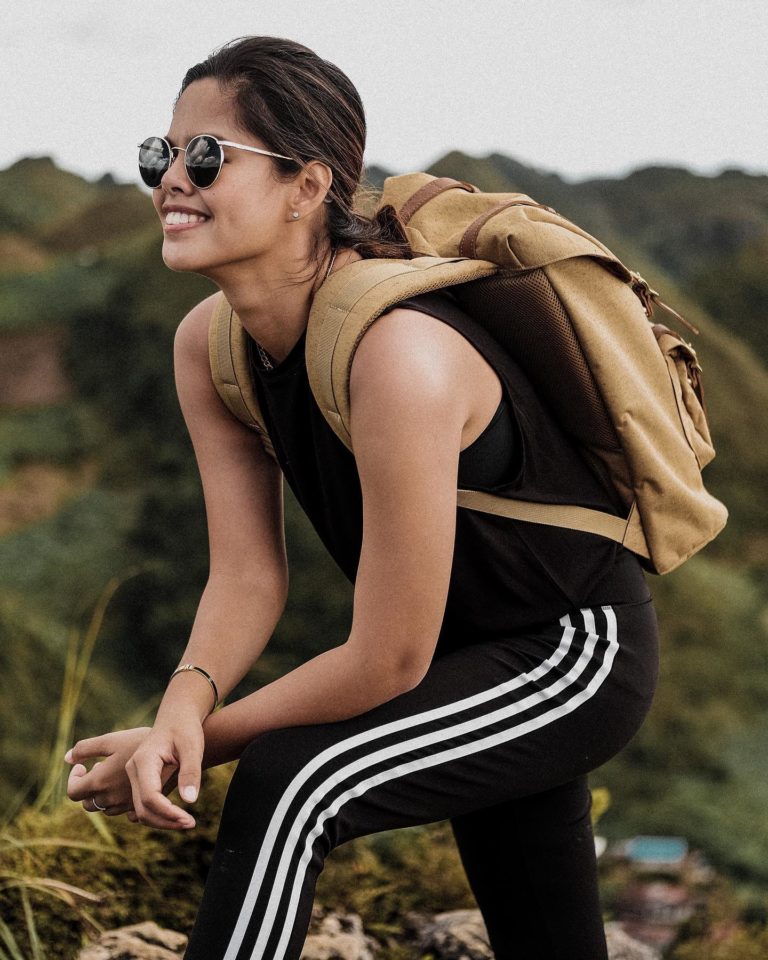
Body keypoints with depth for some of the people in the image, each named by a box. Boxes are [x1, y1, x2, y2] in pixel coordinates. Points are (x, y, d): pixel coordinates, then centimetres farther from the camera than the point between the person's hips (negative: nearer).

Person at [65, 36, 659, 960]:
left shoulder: (397, 355, -34)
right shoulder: (208, 346, -9)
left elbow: (388, 662, -29)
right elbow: (247, 577, -8)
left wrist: (199, 742, -22)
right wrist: (183, 705, -28)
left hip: (579, 651, -8)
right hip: (481, 665, 8)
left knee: (290, 782, -29)